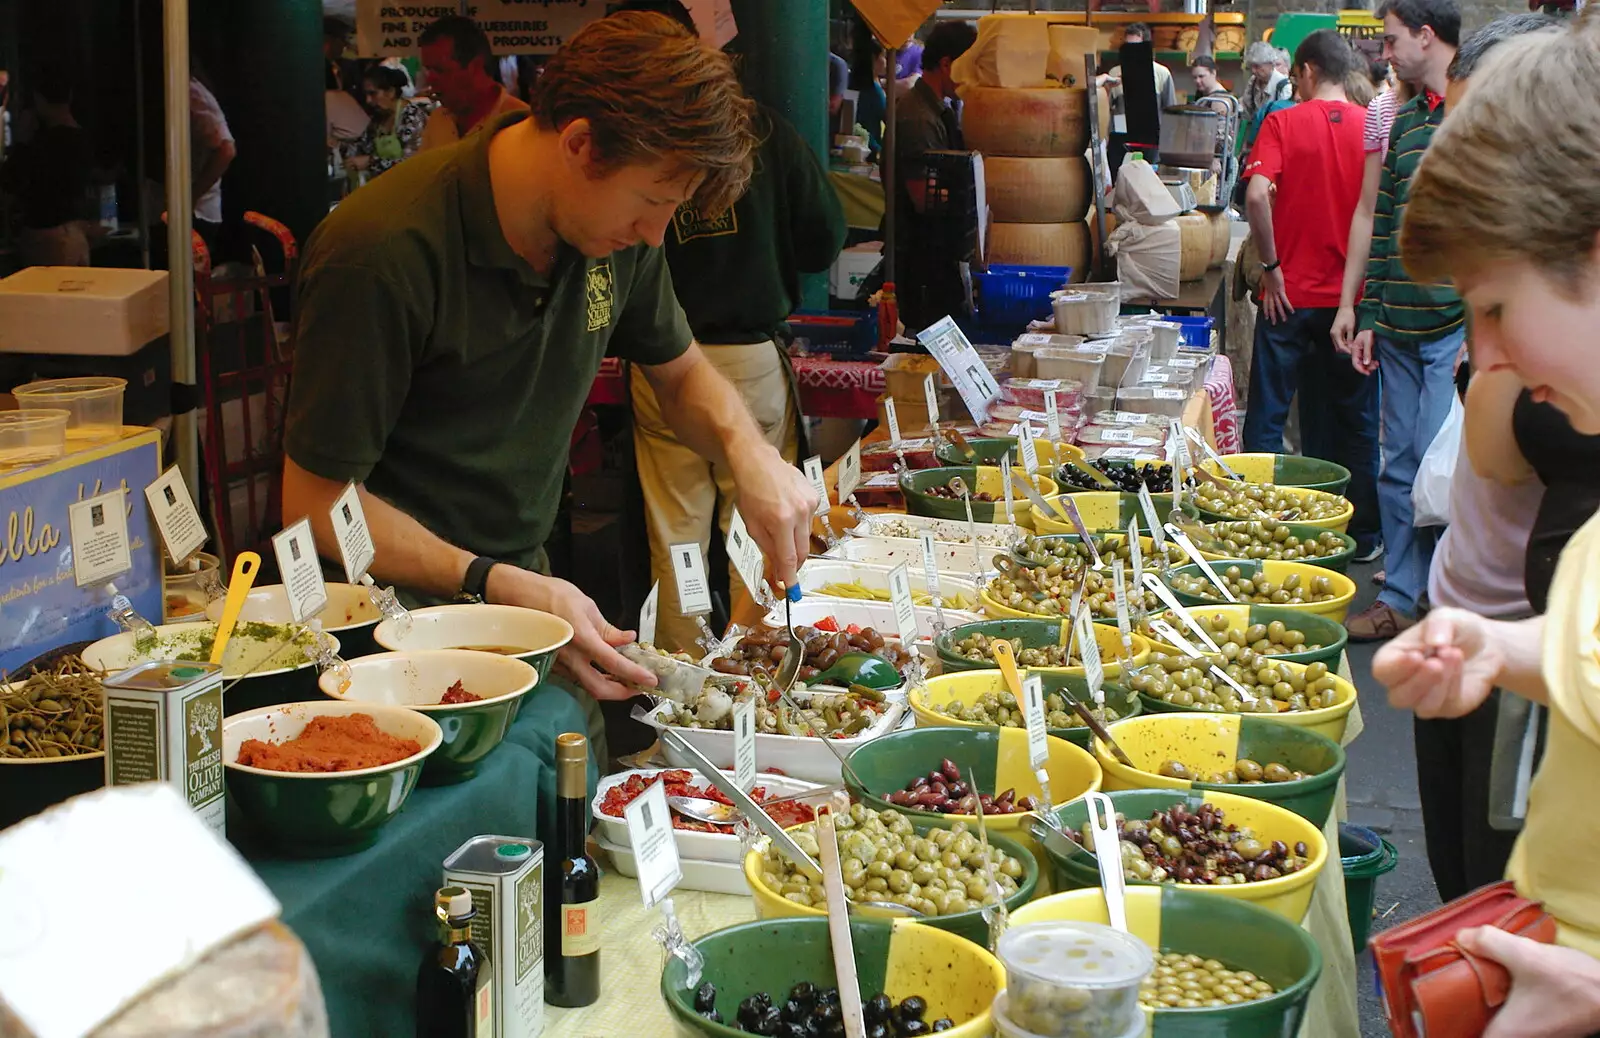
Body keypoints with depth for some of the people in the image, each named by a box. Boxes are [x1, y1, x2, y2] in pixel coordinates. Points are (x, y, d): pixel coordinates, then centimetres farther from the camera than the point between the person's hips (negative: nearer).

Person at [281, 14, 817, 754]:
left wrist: (745, 446, -8)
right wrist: (498, 586, -28)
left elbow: (681, 373, 15)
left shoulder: (615, 229, -4)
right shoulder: (381, 253, -25)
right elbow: (317, 501, -19)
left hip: (526, 585, 6)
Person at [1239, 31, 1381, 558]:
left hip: (1293, 293, -3)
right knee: (1356, 420, 12)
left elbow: (1257, 195, -20)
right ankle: (1361, 533, 19)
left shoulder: (1284, 123, -7)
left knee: (1267, 414, 6)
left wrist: (1271, 267, -11)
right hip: (1356, 295, 3)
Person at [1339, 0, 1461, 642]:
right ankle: (1401, 600, 20)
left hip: (1454, 325, -7)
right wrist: (1369, 317, 15)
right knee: (1398, 468, 11)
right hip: (1399, 326, 8)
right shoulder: (1405, 121, 16)